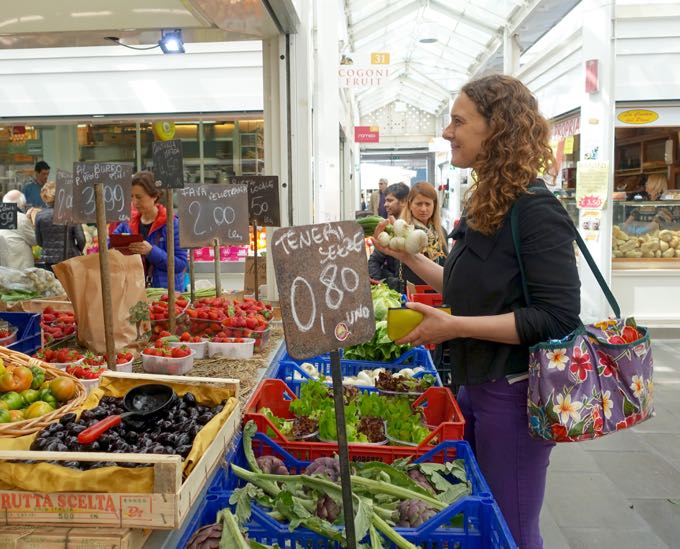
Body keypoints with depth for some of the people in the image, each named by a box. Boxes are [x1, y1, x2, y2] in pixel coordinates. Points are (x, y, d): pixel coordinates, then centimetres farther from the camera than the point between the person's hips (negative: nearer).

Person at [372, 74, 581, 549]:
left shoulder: (535, 211, -20)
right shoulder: (488, 205, 8)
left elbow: (558, 316, -24)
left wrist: (454, 327, -26)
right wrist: (408, 256, 9)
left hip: (514, 393, -9)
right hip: (476, 382, 9)